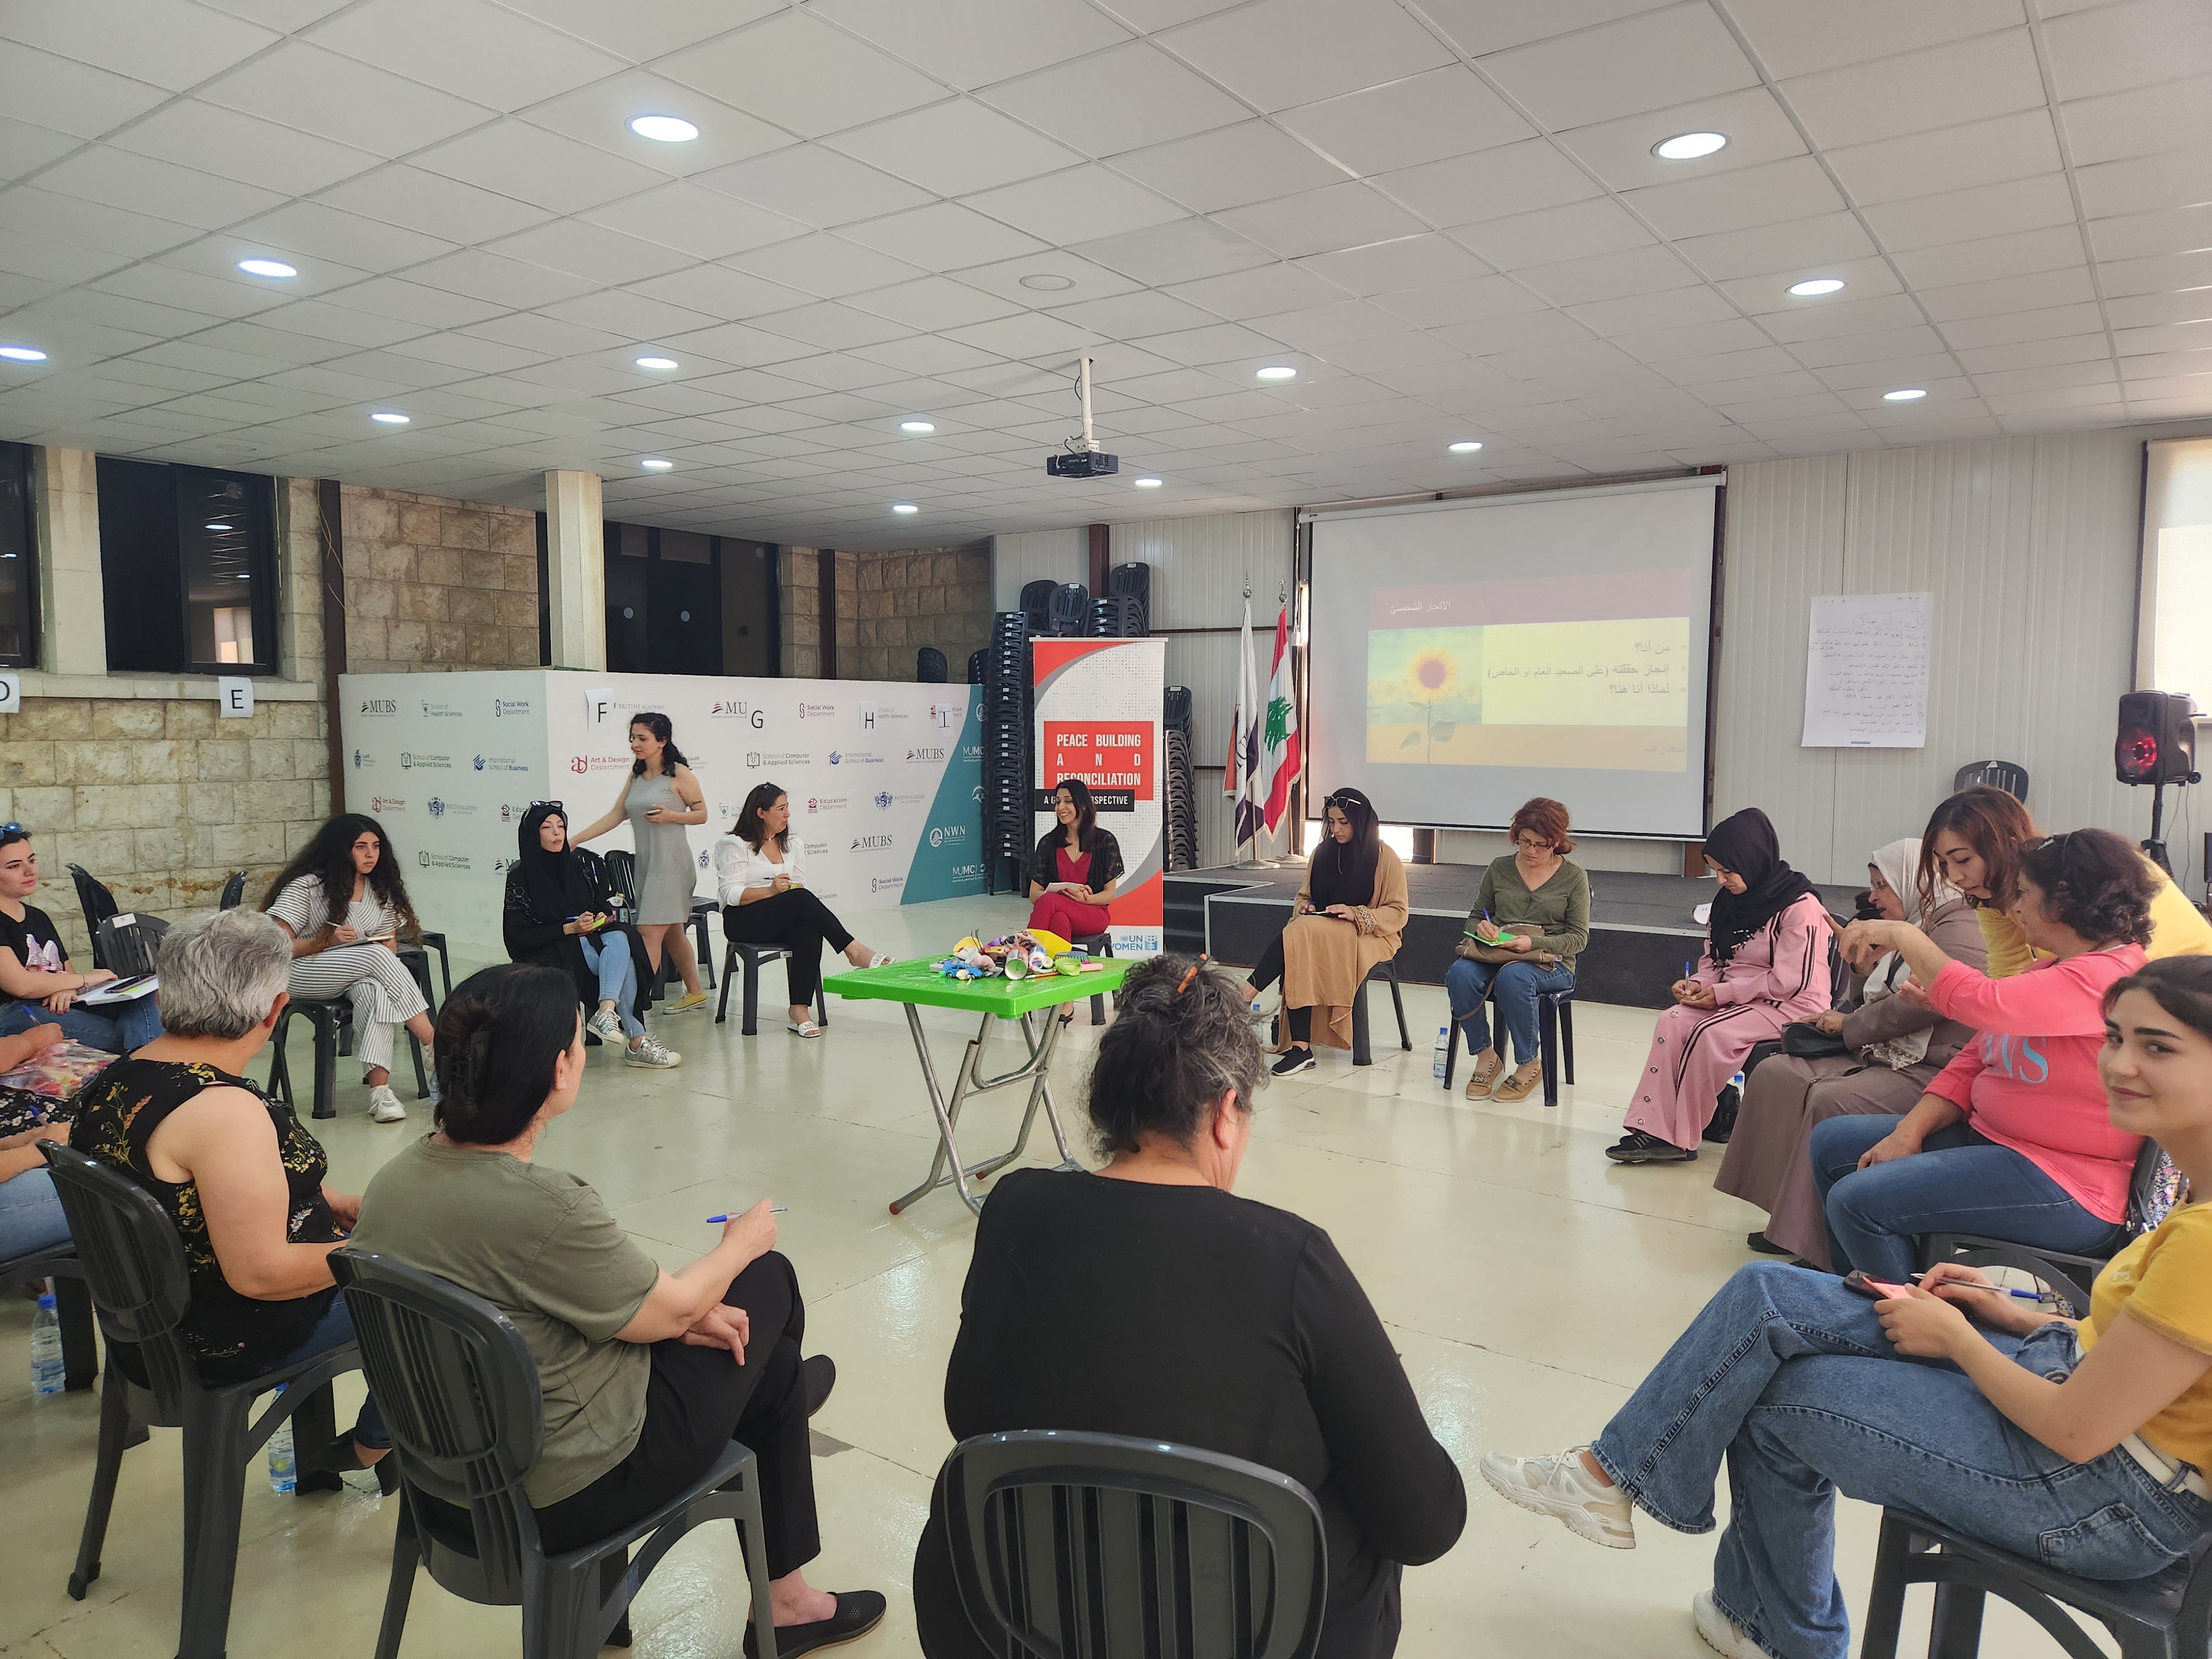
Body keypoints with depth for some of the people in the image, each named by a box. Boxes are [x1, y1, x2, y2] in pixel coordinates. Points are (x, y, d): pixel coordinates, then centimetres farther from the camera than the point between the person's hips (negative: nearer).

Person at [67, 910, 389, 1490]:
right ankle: (372, 1447, 26)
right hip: (236, 1340, -9)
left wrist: (345, 1205, 9)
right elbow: (261, 1273, -31)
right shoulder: (226, 1110, -31)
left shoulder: (111, 1083, -2)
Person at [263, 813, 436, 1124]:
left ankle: (379, 1089, -42)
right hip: (302, 975, -4)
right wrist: (328, 941, -25)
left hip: (359, 977, 4)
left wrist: (388, 968, -12)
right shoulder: (307, 885, -5)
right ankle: (435, 1049, -30)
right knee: (375, 955, -32)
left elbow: (390, 943, 12)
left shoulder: (381, 889, 11)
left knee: (376, 991, -34)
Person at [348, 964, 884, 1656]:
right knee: (766, 1280, 12)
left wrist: (682, 1310, 3)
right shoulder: (542, 1205, -32)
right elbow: (671, 1312, -15)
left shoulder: (397, 1176, -7)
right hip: (559, 1496, -7)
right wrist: (739, 1245, 4)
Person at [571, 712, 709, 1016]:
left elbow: (701, 814, -2)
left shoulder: (678, 774, -6)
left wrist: (670, 816, -19)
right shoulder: (636, 776, 14)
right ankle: (694, 993, 24)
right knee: (672, 932, 13)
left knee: (650, 932, -13)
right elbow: (615, 815, 13)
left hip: (671, 863, -7)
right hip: (646, 863, 7)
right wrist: (574, 840, 8)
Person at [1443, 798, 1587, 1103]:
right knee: (1459, 973, -31)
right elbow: (1474, 917, 19)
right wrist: (1481, 926, -7)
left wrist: (1533, 943, -18)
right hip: (1494, 954, 3)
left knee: (1513, 977, -39)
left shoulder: (1573, 877, 4)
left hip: (1550, 962, -3)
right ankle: (1486, 1055, -14)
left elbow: (1579, 937, -1)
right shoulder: (1499, 869, 11)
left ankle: (1530, 1064, -19)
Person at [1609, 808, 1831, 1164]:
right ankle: (1655, 1130, -27)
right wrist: (1698, 983, -4)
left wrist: (1721, 993, -18)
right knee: (1673, 1021, -20)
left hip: (1791, 1006, -7)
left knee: (1712, 1034, -31)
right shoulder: (1730, 900, 10)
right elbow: (1713, 958, 20)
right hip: (1736, 997, 7)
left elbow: (1790, 981, -19)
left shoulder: (1800, 906, -14)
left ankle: (1681, 1136, -18)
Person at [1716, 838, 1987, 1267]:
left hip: (1930, 1071, -11)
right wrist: (1868, 970, 4)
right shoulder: (1909, 930, 21)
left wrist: (1849, 1025, -7)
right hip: (1882, 1056, 11)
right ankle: (1791, 1224, -4)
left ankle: (1823, 1247, -22)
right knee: (1774, 1073, -4)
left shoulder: (1958, 930, -11)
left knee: (1830, 1101, -31)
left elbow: (1921, 1002, -21)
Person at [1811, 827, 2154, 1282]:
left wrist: (1904, 935, -14)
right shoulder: (2049, 971, 13)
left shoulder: (2109, 976, -20)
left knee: (1856, 1201, -23)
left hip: (2064, 1190, -10)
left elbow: (1976, 1002, -30)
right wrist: (1909, 1132, -3)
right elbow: (1972, 1061, 11)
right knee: (1831, 1144, 11)